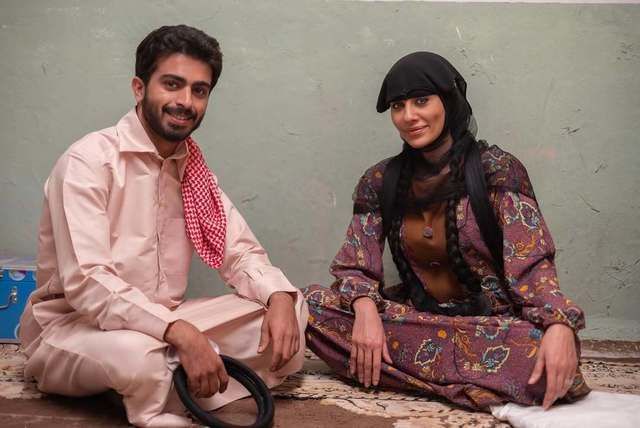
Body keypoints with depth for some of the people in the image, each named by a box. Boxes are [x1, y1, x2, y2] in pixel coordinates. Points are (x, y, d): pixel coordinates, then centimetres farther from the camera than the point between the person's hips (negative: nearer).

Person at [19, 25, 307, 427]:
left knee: (290, 310, -9)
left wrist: (279, 296, -18)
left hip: (167, 325, 7)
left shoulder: (193, 167, 6)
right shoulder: (90, 161, -16)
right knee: (137, 353, -41)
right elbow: (86, 283, -26)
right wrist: (180, 332, -36)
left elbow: (240, 251, 4)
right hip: (73, 326, -7)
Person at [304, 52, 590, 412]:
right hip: (415, 318, 3)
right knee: (313, 305, -19)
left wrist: (560, 324, -35)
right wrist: (366, 310, -23)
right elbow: (356, 263, 0)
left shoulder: (497, 170, -8)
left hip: (492, 324, -2)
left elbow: (530, 262, -16)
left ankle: (402, 371, -11)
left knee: (547, 354, -35)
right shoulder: (381, 181, 2)